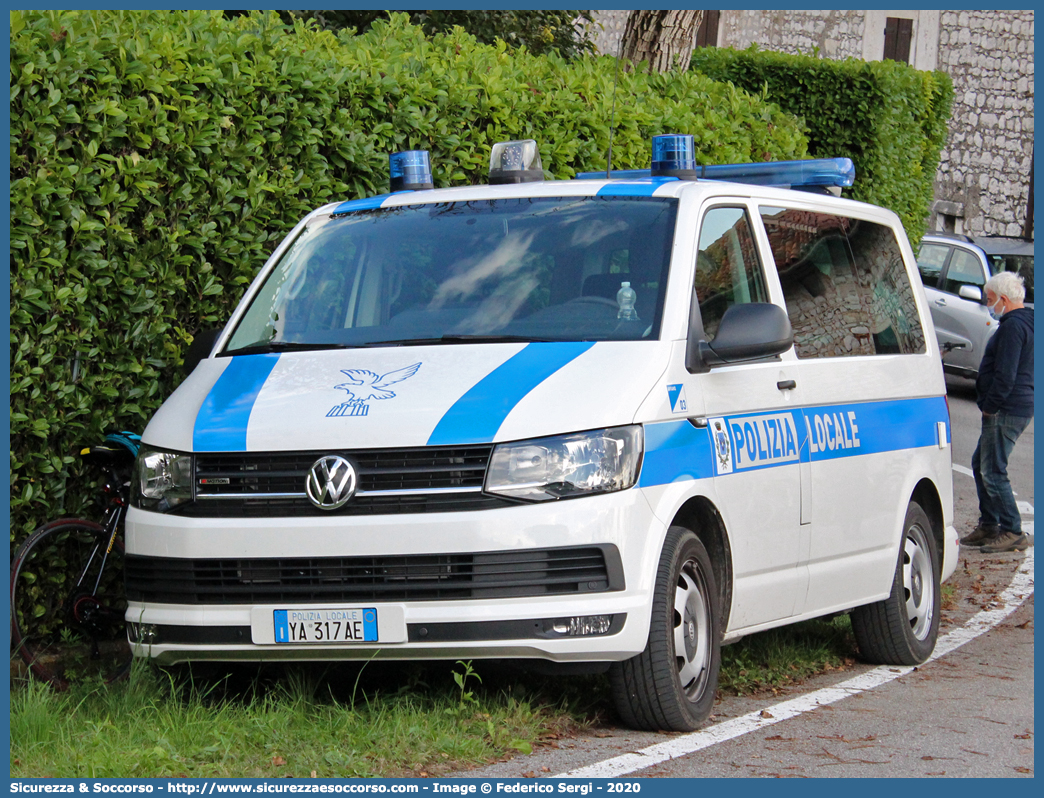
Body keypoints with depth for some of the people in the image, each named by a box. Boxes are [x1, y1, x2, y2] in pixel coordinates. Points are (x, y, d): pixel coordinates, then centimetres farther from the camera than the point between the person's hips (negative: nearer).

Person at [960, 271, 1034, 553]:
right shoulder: (1025, 323, 17)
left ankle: (1012, 533, -7)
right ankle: (988, 526, 24)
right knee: (981, 464, 19)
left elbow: (1005, 375, -23)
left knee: (993, 471, -9)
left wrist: (990, 406, -15)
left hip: (1006, 411, -11)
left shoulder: (1013, 326, -17)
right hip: (1019, 408, 11)